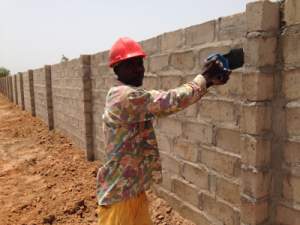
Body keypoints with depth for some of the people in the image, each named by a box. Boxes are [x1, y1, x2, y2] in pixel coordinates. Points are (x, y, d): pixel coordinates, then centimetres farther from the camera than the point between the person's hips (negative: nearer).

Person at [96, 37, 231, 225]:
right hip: (119, 193, -9)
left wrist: (208, 81, -8)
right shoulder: (125, 97, -24)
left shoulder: (135, 96, 7)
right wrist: (204, 78, -15)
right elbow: (171, 101, -29)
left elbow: (164, 102, 1)